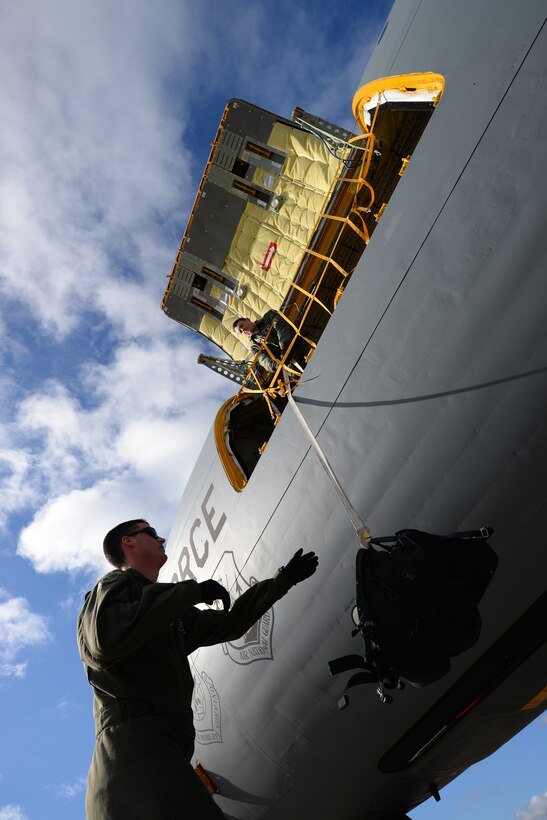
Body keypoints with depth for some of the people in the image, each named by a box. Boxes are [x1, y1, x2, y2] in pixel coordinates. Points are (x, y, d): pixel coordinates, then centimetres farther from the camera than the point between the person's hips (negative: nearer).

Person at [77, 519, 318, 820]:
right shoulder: (117, 584, 6)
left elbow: (229, 623, 34)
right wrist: (191, 592, -11)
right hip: (134, 741, -9)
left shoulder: (173, 614, 31)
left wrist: (283, 580, 36)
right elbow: (105, 638, -16)